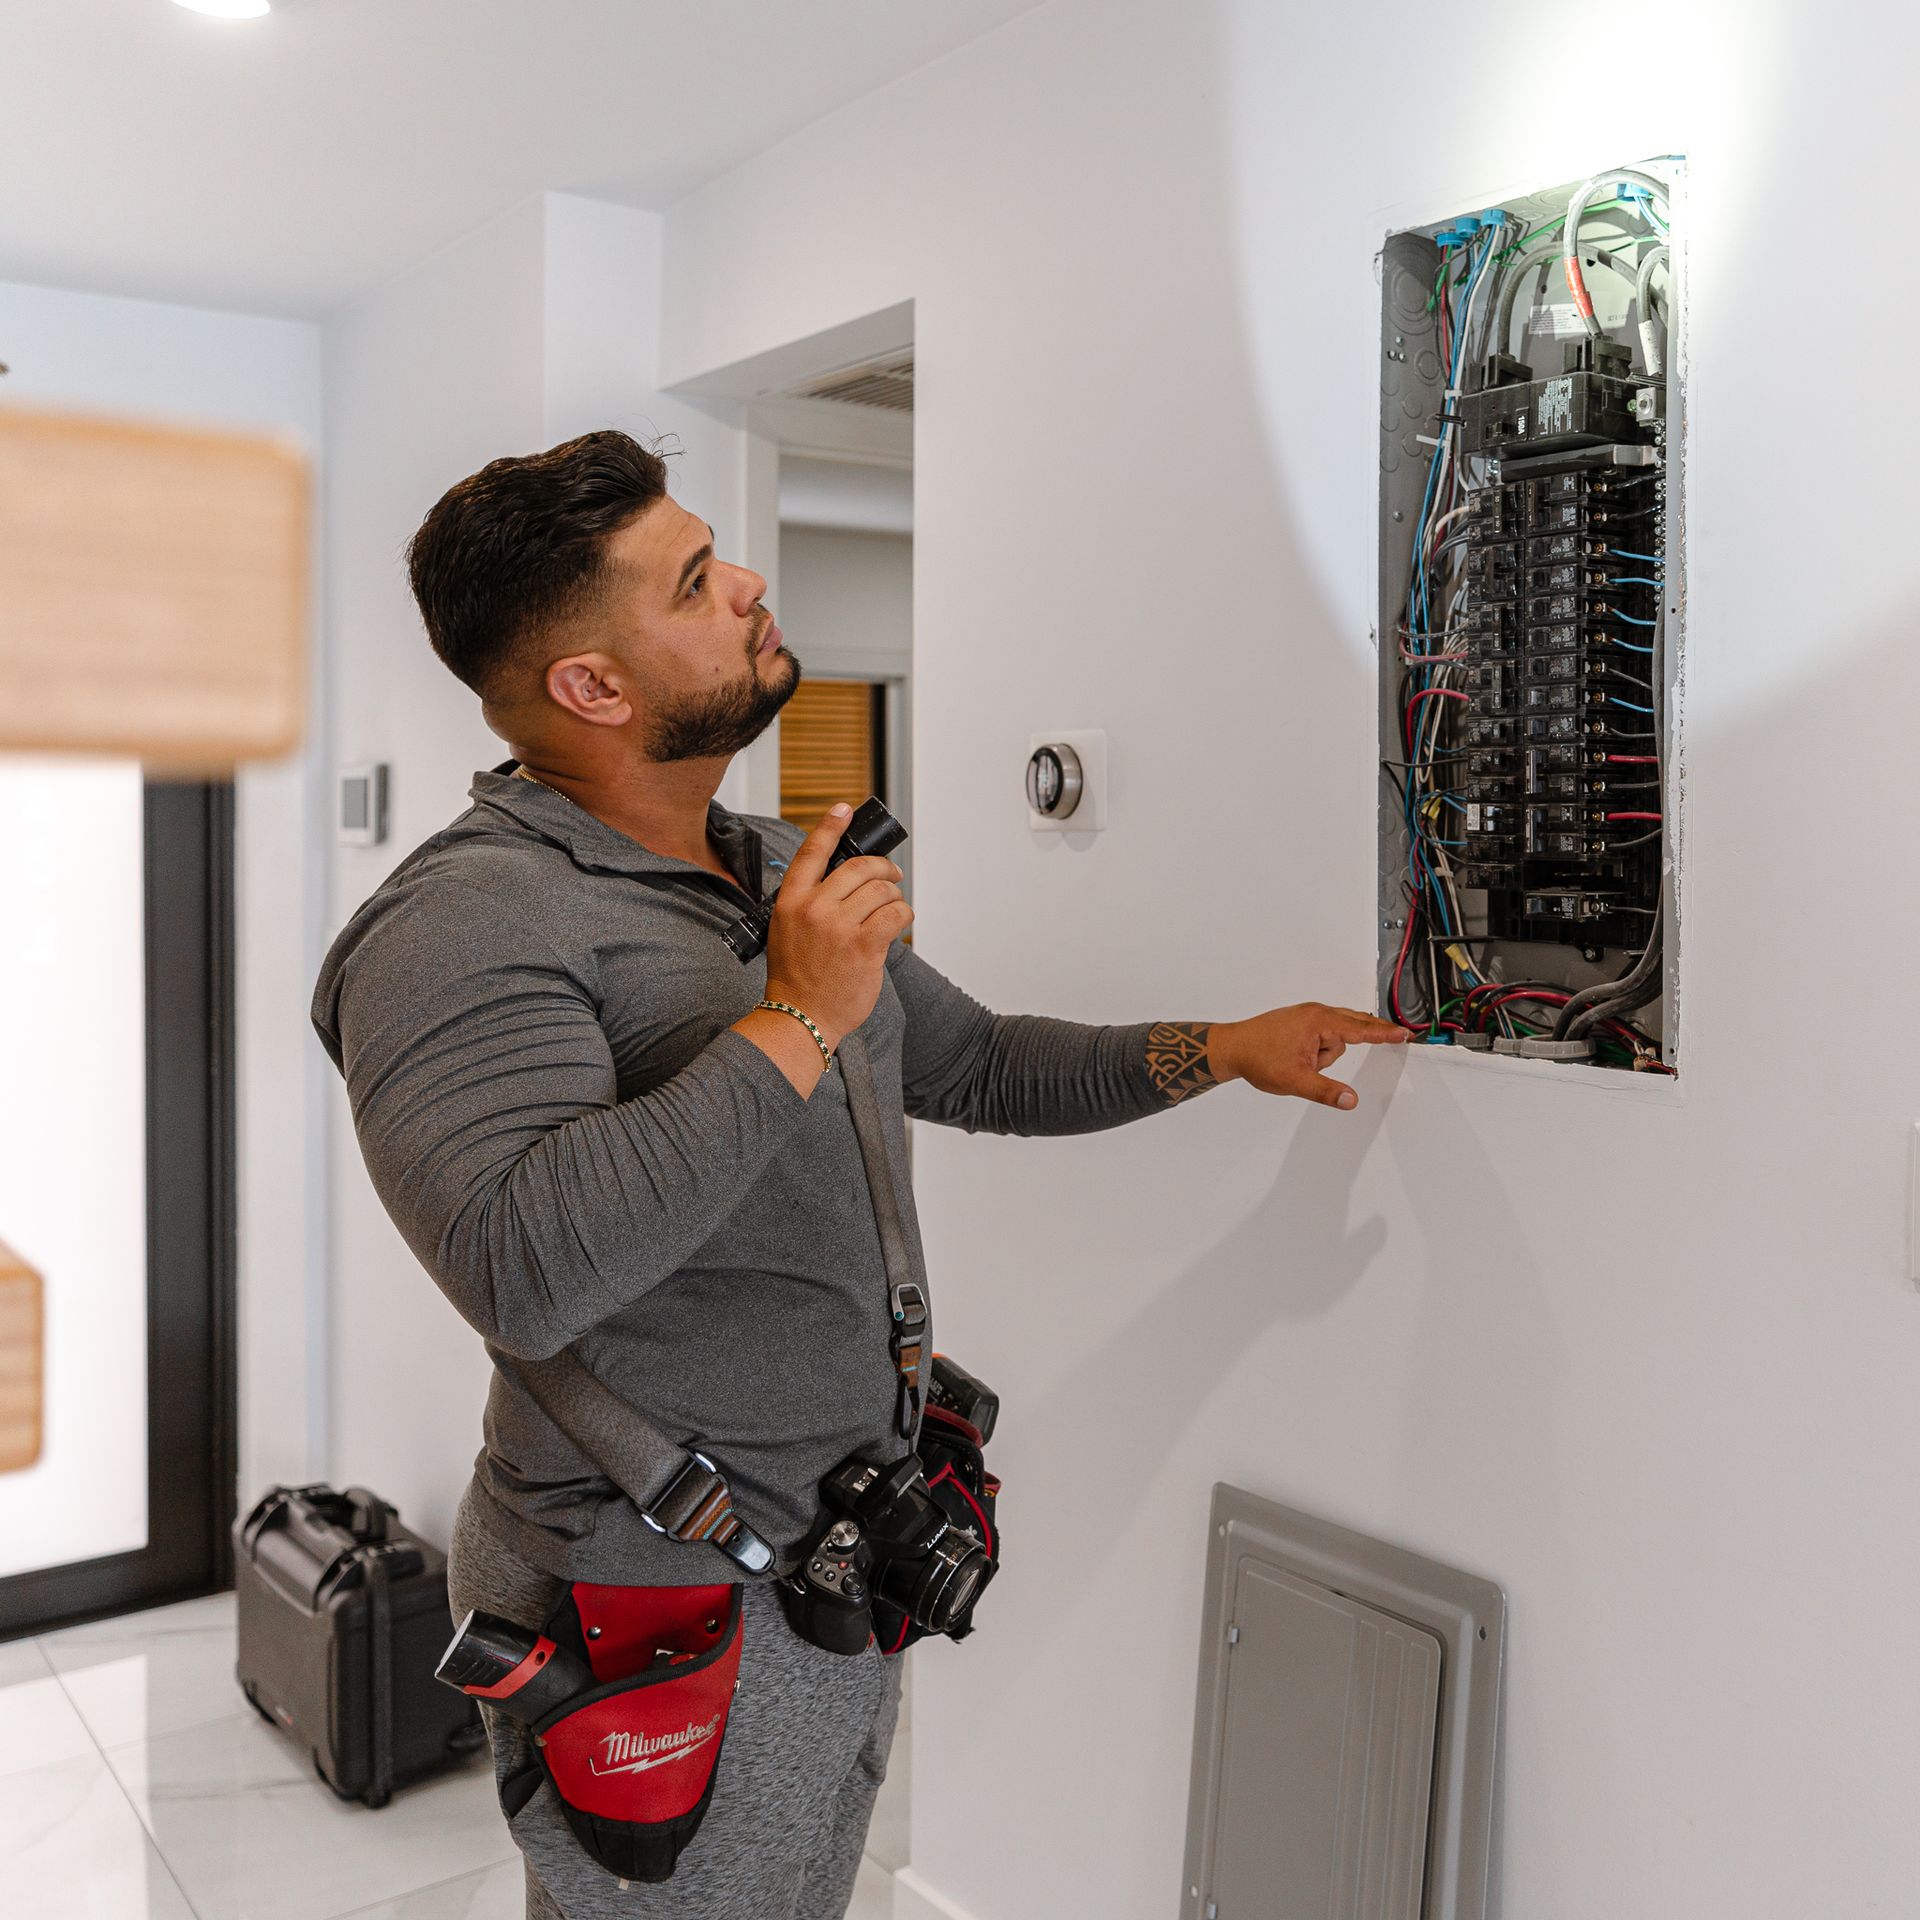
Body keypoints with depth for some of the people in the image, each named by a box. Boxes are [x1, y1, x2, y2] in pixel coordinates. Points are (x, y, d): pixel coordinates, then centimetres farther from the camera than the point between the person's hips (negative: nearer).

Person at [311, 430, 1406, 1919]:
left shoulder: (790, 875, 9)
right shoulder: (472, 922, -21)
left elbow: (976, 1066, 19)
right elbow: (525, 1271, -34)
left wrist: (1220, 1049, 10)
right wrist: (795, 1024, -28)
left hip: (850, 1564, 8)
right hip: (674, 1602, -8)